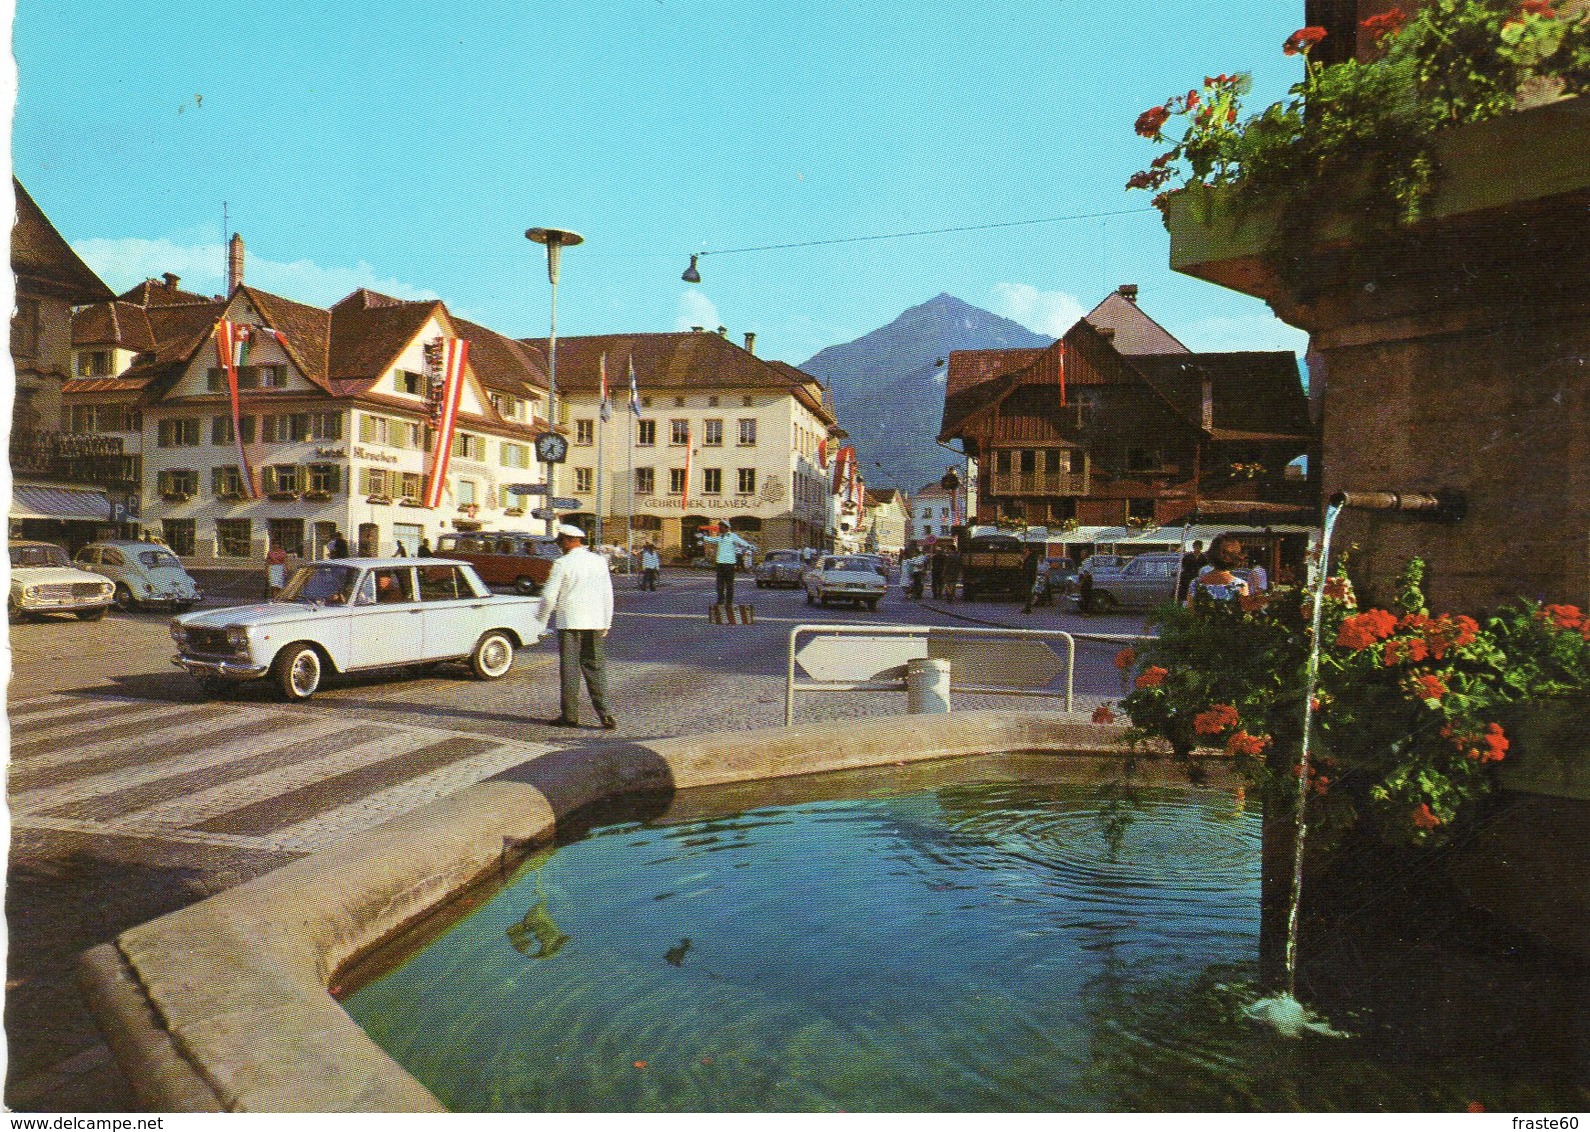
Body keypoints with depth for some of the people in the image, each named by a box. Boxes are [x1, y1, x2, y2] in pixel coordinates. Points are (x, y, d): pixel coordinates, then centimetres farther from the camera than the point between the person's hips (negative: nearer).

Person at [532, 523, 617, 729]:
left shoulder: (562, 563, -9)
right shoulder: (599, 561, 7)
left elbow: (549, 596, -8)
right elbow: (608, 594, 11)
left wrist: (541, 622, 5)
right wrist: (606, 623, 18)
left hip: (570, 622, -4)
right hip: (595, 622, 4)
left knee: (569, 669, 4)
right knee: (596, 668, 8)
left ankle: (569, 715, 8)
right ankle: (604, 714, 1)